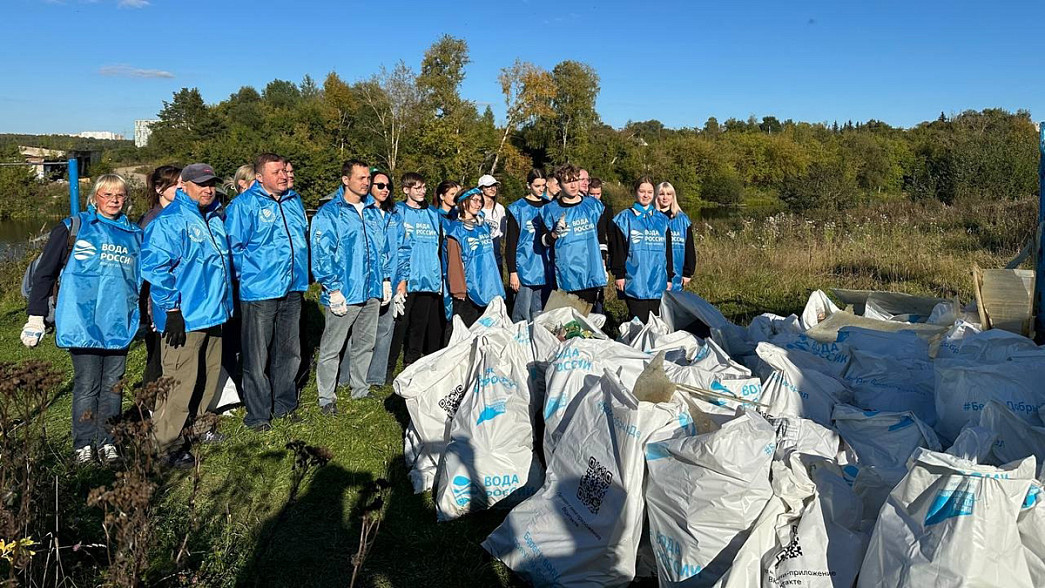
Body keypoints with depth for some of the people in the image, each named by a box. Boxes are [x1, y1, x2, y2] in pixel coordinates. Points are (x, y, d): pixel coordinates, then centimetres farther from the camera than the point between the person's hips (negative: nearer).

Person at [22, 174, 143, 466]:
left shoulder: (134, 234, 13)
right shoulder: (72, 228, 3)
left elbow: (142, 279, 23)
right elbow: (45, 272, 4)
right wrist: (36, 316, 1)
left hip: (119, 325, 3)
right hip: (83, 324, -3)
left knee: (112, 386, 8)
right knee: (87, 386, 0)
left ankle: (107, 442, 18)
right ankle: (83, 444, 13)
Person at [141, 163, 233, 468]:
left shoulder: (216, 217, 13)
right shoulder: (169, 221, -13)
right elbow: (155, 267, -19)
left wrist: (226, 302, 23)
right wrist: (172, 310, -19)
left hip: (213, 314, 9)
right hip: (184, 317, -9)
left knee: (209, 375, 18)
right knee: (180, 380, -4)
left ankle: (192, 424, 36)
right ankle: (168, 443, 9)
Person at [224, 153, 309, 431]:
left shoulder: (294, 199, 10)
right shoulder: (243, 204, -9)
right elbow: (234, 247, -9)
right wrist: (248, 274, -8)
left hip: (292, 289, 6)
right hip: (259, 292, -6)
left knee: (289, 352, 16)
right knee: (257, 356, 2)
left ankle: (285, 405, 31)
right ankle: (257, 414, 15)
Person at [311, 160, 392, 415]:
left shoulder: (373, 212, 13)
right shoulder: (329, 213, -7)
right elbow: (322, 254, -12)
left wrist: (385, 279, 14)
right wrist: (333, 289, -16)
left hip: (372, 293, 6)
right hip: (343, 295, -6)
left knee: (365, 345, 17)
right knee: (331, 348, 3)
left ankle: (360, 390, 32)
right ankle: (327, 399, 14)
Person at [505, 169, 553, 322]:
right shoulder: (518, 209, -3)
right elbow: (510, 243, -4)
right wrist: (512, 272, -8)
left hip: (545, 270, 5)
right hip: (525, 269, -4)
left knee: (540, 314, 11)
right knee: (523, 315, -4)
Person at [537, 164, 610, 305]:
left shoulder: (594, 205, 9)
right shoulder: (550, 210, 2)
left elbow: (601, 239, 14)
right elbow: (544, 241, 5)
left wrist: (603, 266, 11)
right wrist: (556, 234, -16)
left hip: (591, 272, 2)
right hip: (566, 276, -2)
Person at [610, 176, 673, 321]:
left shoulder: (662, 219, 14)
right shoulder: (624, 218, 3)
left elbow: (668, 250, 17)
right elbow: (617, 249, 0)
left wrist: (669, 277, 14)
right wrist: (619, 274, -6)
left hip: (658, 282, 4)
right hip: (635, 281, -4)